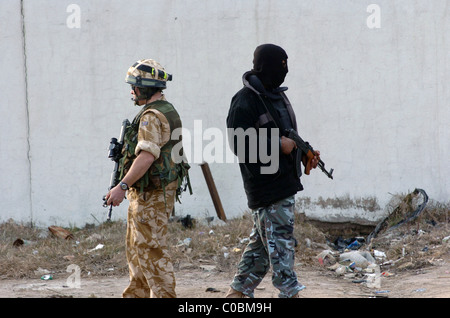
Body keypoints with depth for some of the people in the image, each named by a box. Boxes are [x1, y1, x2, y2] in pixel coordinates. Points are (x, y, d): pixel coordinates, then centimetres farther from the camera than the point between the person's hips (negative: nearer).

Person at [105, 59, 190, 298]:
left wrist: (123, 186, -30)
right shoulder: (168, 112, 16)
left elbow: (147, 155, -28)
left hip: (150, 194, -11)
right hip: (161, 190, 11)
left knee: (150, 249, -8)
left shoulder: (152, 116, -17)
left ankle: (164, 296, -8)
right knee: (137, 246, 18)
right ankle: (136, 294, 24)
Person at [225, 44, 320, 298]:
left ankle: (239, 291, 21)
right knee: (280, 239, -8)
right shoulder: (245, 101, -14)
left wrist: (305, 154, 10)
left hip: (285, 180, 9)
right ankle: (290, 292, -4)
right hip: (265, 184, -9)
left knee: (262, 240, 13)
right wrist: (278, 146, -19)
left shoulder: (277, 94, 15)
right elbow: (238, 143, -18)